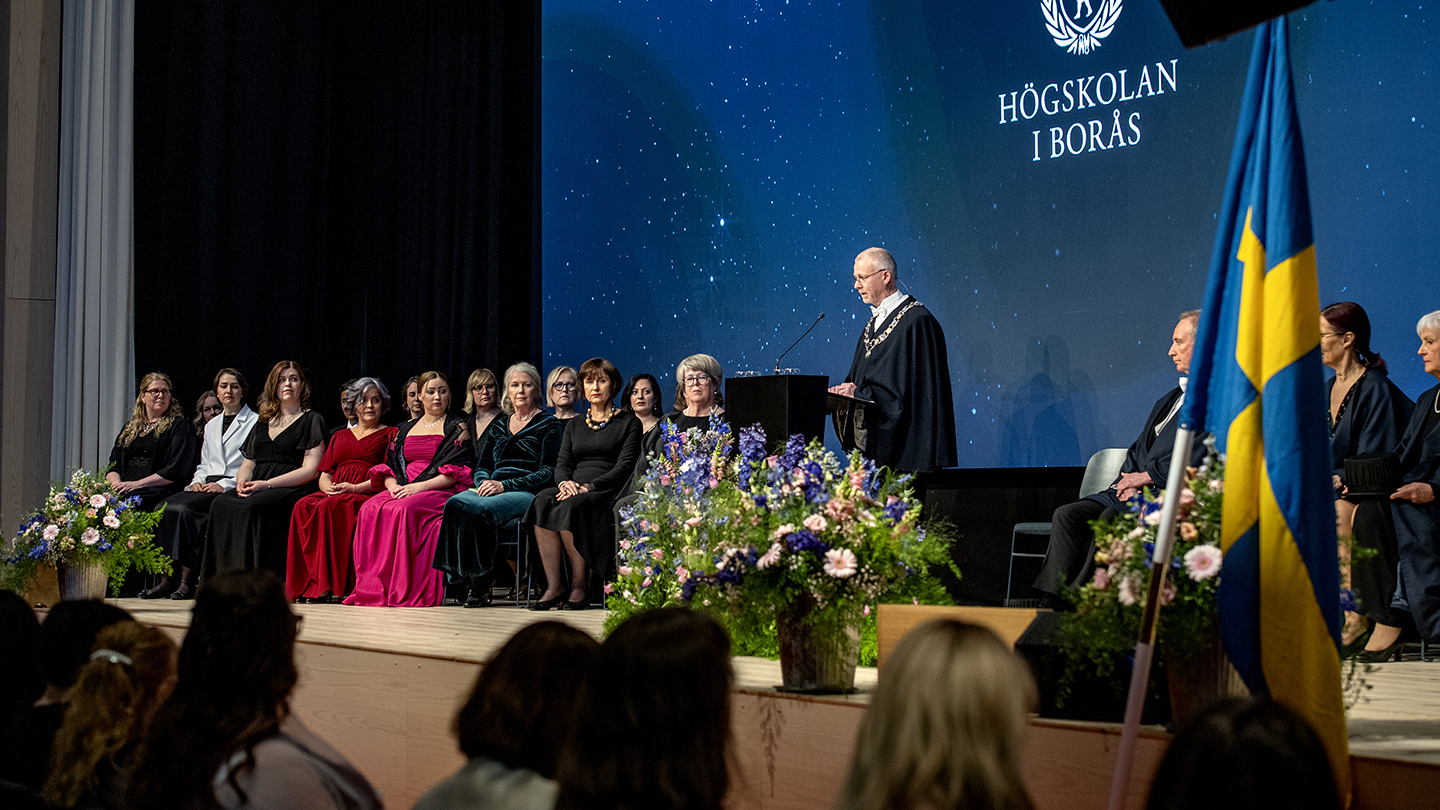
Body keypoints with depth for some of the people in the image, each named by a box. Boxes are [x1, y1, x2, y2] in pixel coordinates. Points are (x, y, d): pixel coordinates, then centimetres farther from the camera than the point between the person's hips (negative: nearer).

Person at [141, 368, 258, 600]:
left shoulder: (255, 422, 4)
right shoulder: (211, 426, 26)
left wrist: (224, 485, -15)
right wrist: (198, 481, 4)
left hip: (233, 489, -6)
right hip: (208, 486, 6)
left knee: (184, 508, -31)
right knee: (164, 507, -22)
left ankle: (188, 580, -28)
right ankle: (167, 577, -25)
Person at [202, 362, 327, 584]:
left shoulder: (311, 420, 7)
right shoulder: (263, 422, 25)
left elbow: (310, 470, -4)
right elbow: (248, 463, 24)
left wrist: (267, 484, -14)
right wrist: (242, 481, -1)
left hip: (292, 489, -5)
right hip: (256, 488, 5)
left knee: (252, 507, -35)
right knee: (222, 504, -26)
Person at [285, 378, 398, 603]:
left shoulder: (389, 434, 14)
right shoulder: (340, 436, 29)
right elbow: (324, 475, 22)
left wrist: (355, 488, -13)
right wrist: (327, 487, -3)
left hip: (368, 495, -5)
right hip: (334, 494, 5)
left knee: (330, 507, -36)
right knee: (302, 507, -29)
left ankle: (333, 587, -38)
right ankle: (310, 585, -34)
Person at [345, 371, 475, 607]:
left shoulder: (457, 428, 7)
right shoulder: (405, 430, 23)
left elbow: (456, 472, -5)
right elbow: (388, 466, 18)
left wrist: (419, 486, -16)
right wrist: (393, 486, -6)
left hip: (440, 491, -5)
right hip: (401, 490, 5)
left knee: (403, 510, -36)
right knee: (370, 510, -26)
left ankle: (404, 592, -35)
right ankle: (372, 589, -29)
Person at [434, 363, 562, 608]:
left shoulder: (548, 425, 7)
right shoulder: (498, 427, 25)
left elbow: (548, 472, -4)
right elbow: (481, 467, 21)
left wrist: (504, 485, -14)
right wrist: (484, 482, -5)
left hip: (527, 493, -5)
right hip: (491, 490, 5)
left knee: (481, 509, -36)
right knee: (455, 504, -29)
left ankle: (481, 579, -22)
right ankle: (466, 578, -27)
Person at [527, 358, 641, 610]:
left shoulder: (629, 423, 9)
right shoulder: (574, 426, 25)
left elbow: (624, 467, -3)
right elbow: (562, 464, 14)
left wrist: (588, 487, -17)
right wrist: (565, 482, -11)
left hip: (607, 492, -4)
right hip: (573, 489, 4)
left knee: (571, 506, -37)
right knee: (543, 501, -31)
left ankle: (579, 586, -28)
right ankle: (554, 585, -33)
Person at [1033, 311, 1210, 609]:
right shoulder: (1168, 399, 25)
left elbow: (1198, 463, -17)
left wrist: (1148, 476, -10)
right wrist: (1129, 480, 3)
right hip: (1136, 488, 9)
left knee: (1111, 519, -32)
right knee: (1067, 515, -10)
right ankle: (1050, 603, -18)